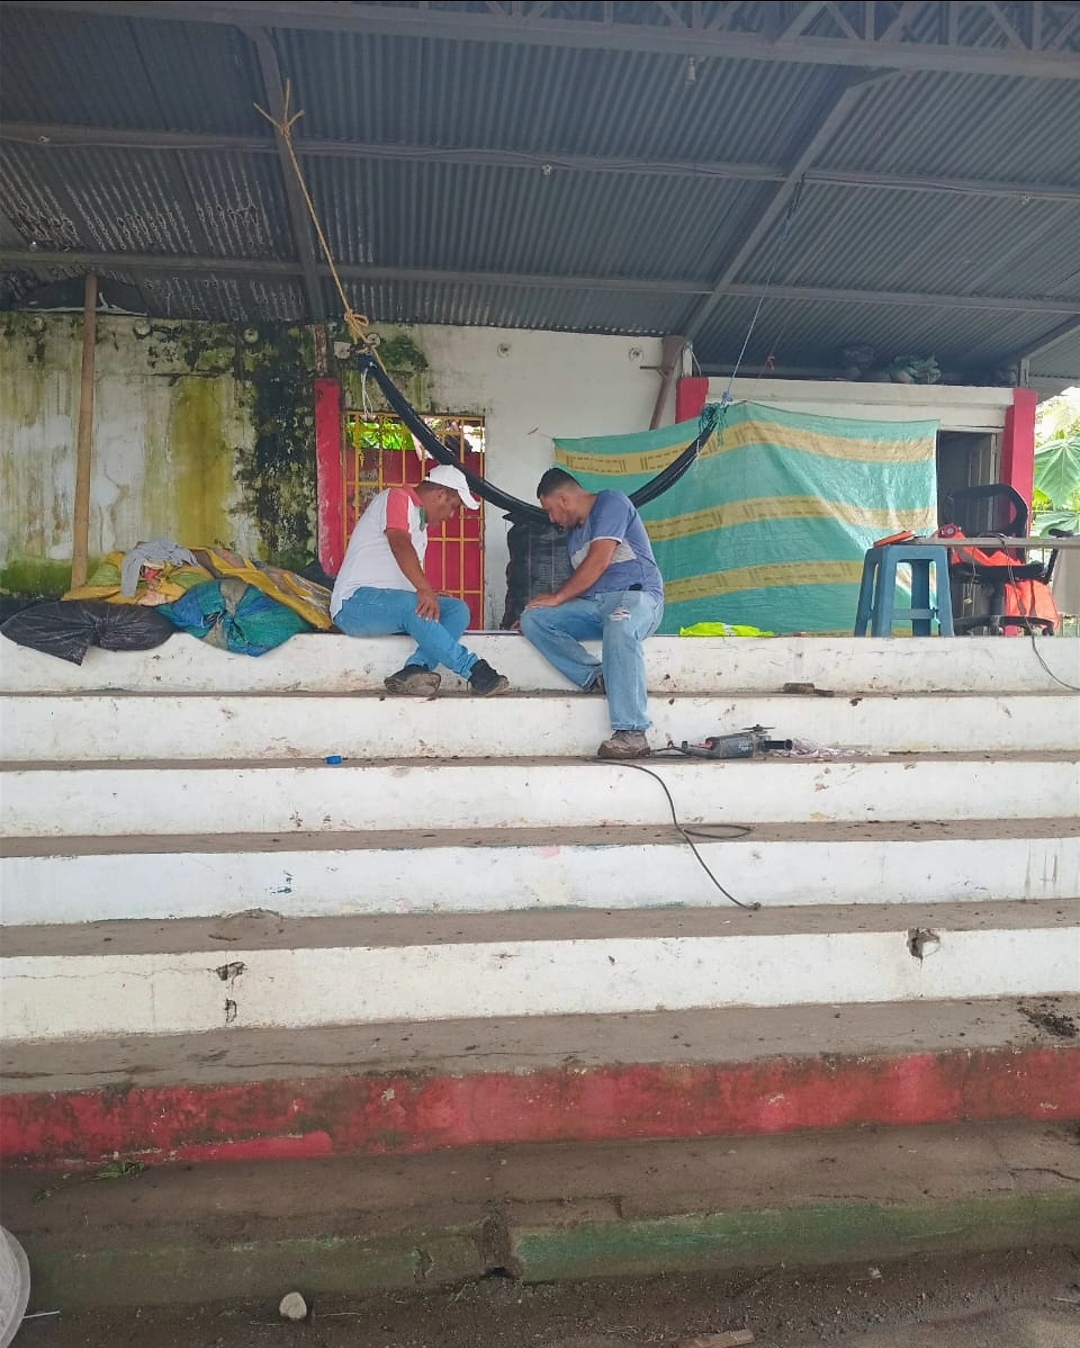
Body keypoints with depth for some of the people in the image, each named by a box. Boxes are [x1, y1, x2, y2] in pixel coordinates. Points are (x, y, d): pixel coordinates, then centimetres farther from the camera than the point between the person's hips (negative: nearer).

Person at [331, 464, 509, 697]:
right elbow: (400, 544, -25)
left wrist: (431, 596, 5)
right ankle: (475, 670, -36)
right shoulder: (398, 497, -5)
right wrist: (426, 590, -39)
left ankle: (412, 671, -32)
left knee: (457, 609, -11)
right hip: (356, 601, -9)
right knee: (412, 605, -37)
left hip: (396, 606, 9)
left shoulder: (420, 524, 25)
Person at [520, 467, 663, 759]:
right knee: (532, 618, -13)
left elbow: (599, 562, -12)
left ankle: (631, 734, -43)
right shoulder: (574, 534, 25)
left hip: (635, 596, -8)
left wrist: (557, 598, -8)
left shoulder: (610, 503, -1)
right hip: (591, 605, 8)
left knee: (619, 626, -42)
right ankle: (597, 678, -22)